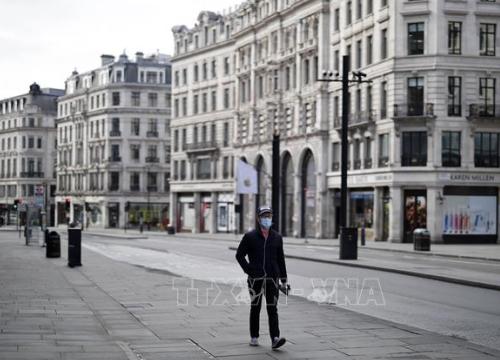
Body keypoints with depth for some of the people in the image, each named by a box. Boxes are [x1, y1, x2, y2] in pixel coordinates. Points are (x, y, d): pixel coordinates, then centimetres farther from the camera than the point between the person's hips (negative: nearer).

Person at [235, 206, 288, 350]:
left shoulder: (277, 237, 8)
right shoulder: (250, 237, 0)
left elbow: (280, 259, 11)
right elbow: (239, 255, 2)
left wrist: (283, 279, 9)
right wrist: (248, 270, -9)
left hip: (272, 278, 1)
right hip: (255, 279, -1)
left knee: (272, 309, -7)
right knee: (255, 308, 10)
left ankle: (275, 339, -15)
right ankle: (254, 337, 22)